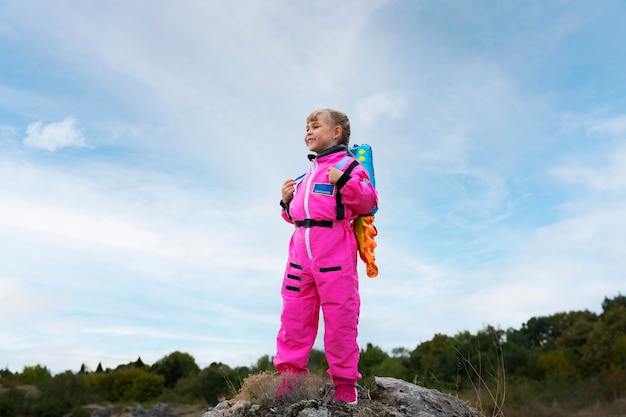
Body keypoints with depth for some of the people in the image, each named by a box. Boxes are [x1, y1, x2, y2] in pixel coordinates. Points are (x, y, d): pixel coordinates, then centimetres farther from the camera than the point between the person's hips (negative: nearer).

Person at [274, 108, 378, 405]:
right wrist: (288, 201, 12)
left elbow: (369, 201, -9)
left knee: (339, 316, -2)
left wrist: (345, 180, -19)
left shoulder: (348, 164, 2)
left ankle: (345, 382, 10)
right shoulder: (308, 174, 25)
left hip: (334, 249, -7)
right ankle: (290, 375, 14)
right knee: (293, 314, 5)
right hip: (301, 247, 7)